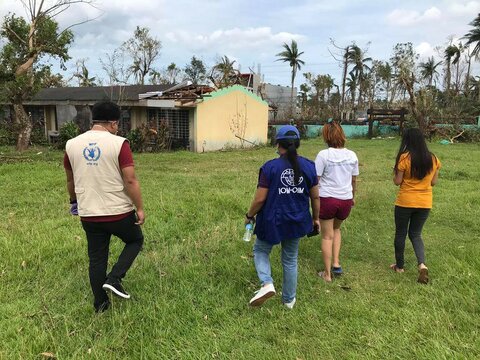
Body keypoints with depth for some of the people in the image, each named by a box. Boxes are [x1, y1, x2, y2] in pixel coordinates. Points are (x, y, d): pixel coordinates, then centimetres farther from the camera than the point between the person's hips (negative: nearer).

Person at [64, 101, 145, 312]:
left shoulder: (72, 145, 3)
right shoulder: (119, 144, -13)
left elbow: (70, 179, 15)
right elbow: (130, 181, -16)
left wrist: (74, 201, 30)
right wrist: (139, 208, -6)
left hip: (88, 214, 5)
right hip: (119, 212, -4)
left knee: (96, 259, 17)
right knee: (135, 240, 22)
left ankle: (100, 304, 27)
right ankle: (114, 279, 6)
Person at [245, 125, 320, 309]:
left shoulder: (270, 167, -15)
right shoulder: (309, 166, -4)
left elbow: (260, 199, -14)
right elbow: (315, 197, 3)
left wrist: (249, 215, 3)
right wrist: (315, 218, 18)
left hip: (273, 221, -3)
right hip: (297, 222, 4)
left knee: (260, 251, 21)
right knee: (290, 260, 20)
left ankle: (267, 284, -1)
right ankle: (289, 299, 32)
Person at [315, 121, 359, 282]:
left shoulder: (323, 155, -13)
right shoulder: (352, 155, 0)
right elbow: (354, 180, 10)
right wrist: (353, 196, 25)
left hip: (327, 198, -4)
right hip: (346, 199, 4)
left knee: (327, 236, 10)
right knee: (336, 229, 29)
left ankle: (327, 274, 18)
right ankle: (336, 263, 22)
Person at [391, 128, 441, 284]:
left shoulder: (404, 157, -14)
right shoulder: (433, 159, 0)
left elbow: (397, 181, -10)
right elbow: (433, 182, 7)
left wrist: (395, 171, 8)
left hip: (405, 202, -4)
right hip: (425, 202, 4)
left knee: (401, 233, 13)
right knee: (415, 234, 17)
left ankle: (399, 266, 25)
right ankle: (422, 264, -3)